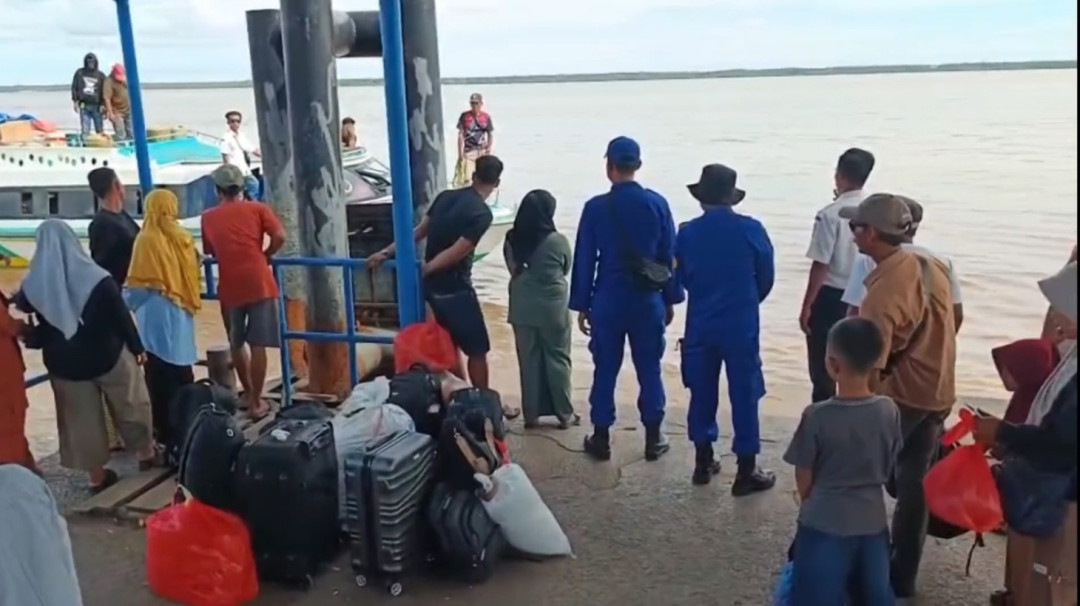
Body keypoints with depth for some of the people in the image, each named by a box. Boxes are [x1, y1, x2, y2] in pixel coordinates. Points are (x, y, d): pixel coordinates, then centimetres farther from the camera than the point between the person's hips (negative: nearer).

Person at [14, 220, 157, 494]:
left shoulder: (34, 283, -11)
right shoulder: (97, 278, -17)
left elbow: (21, 308, 9)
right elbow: (122, 316, -11)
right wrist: (137, 347, 0)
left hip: (64, 362, 2)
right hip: (108, 355, -2)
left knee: (81, 417, 14)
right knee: (129, 406, 18)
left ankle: (97, 474, 22)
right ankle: (147, 453, 33)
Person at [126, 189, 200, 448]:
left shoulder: (147, 239, -11)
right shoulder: (182, 237, 5)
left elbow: (141, 284, -11)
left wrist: (123, 305, 2)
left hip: (156, 314, -6)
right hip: (181, 312, 6)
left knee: (160, 376, 0)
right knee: (181, 371, 14)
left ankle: (166, 431, 3)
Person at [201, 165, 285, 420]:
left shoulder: (208, 218, 11)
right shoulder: (257, 209, 5)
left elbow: (209, 251, 18)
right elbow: (280, 236, -7)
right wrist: (265, 255, 9)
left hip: (229, 288, 2)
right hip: (259, 284, -2)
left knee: (236, 344, 20)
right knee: (258, 345, 0)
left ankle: (248, 392, 32)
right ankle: (256, 402, 3)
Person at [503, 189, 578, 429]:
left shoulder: (511, 240, -5)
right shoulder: (558, 241, -12)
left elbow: (513, 269, 6)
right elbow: (566, 270, 4)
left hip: (522, 307, 3)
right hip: (552, 308, -3)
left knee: (528, 359, 10)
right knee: (557, 358, 8)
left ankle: (531, 413, 15)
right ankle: (564, 414, 15)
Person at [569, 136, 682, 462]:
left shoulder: (596, 207, -7)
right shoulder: (657, 203, -3)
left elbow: (584, 260, -3)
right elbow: (669, 256, 1)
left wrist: (581, 305, 5)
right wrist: (670, 299, 11)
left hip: (608, 302, -1)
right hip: (648, 302, 1)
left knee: (605, 371, 9)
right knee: (649, 370, 10)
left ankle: (601, 438, 16)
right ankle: (653, 438, 16)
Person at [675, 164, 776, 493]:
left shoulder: (687, 232, -4)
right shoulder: (751, 229, -10)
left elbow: (682, 278, 7)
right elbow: (766, 277, 0)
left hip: (700, 326, 3)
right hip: (741, 326, -2)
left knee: (702, 392, 14)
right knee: (744, 395, 4)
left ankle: (703, 462, 23)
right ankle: (746, 472, 8)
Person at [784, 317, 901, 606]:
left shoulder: (817, 415, -19)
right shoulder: (889, 411, -8)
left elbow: (804, 481, -9)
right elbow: (888, 469, 5)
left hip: (824, 525, -4)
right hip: (872, 522, 4)